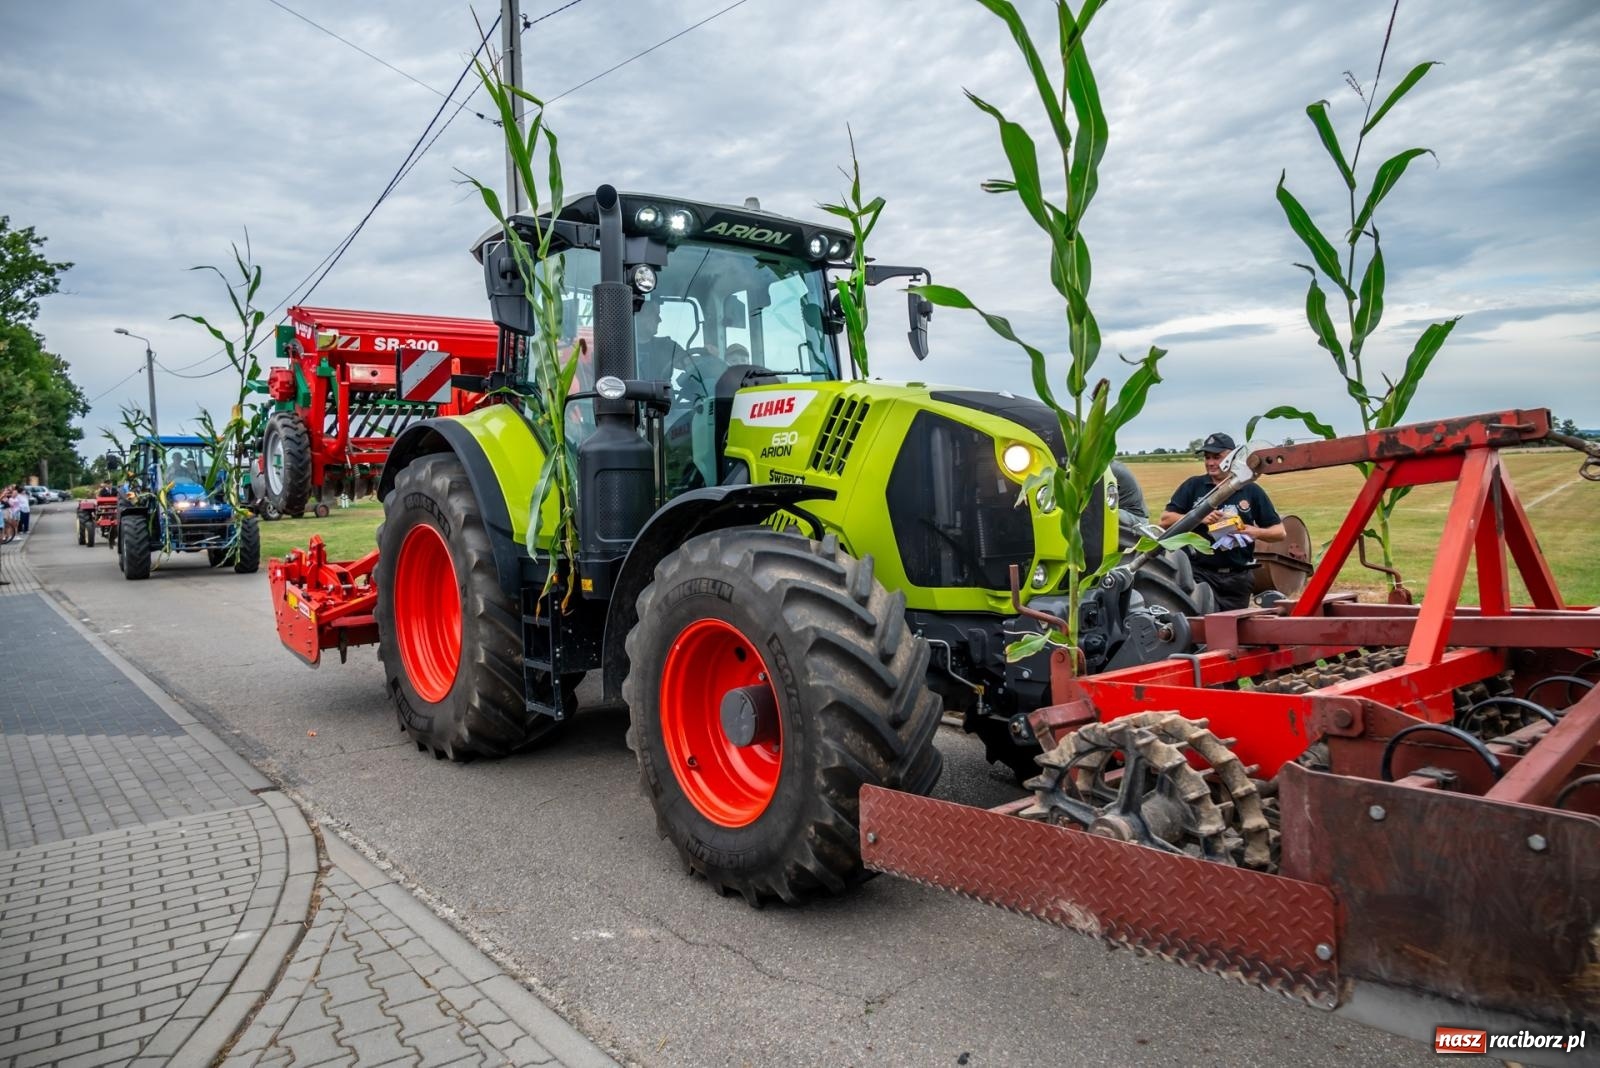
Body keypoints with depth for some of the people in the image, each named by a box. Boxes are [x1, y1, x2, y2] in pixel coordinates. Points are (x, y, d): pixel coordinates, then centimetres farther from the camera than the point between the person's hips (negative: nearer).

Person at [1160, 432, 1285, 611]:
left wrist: (1256, 532, -12)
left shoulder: (1251, 491, 7)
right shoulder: (1193, 486, 5)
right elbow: (1165, 520, -1)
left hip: (1238, 577, 2)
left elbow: (1280, 532, 8)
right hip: (1200, 573, -2)